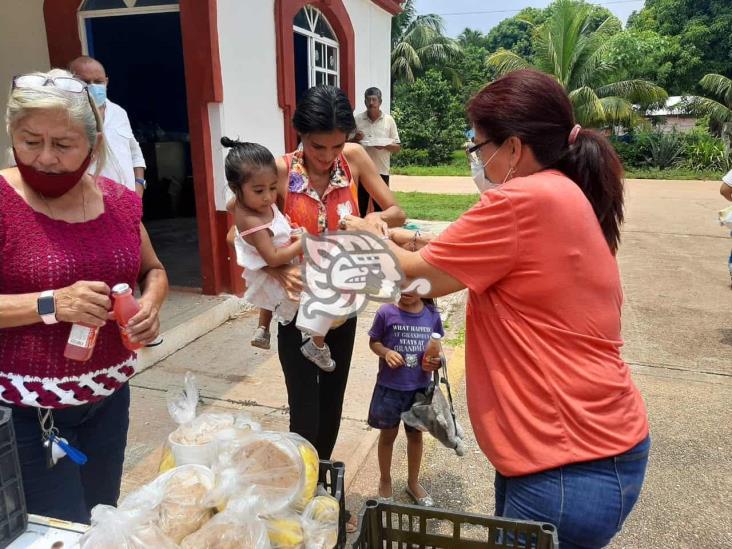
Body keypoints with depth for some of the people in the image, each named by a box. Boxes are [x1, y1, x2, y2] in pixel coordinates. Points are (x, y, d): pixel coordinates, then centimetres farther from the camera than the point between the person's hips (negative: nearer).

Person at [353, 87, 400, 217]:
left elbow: (398, 147, 3)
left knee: (381, 209, 7)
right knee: (359, 208, 6)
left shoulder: (389, 120, 2)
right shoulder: (357, 119, 2)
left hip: (381, 171, 0)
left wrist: (385, 146, -16)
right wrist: (355, 139, -12)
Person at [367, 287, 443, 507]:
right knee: (388, 433, 16)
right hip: (390, 387, -2)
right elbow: (373, 341, -4)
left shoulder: (432, 315, -7)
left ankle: (413, 482, 42)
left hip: (420, 387, 2)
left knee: (415, 433, 19)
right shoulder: (386, 312, -15)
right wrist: (386, 352, -23)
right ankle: (385, 480, 40)